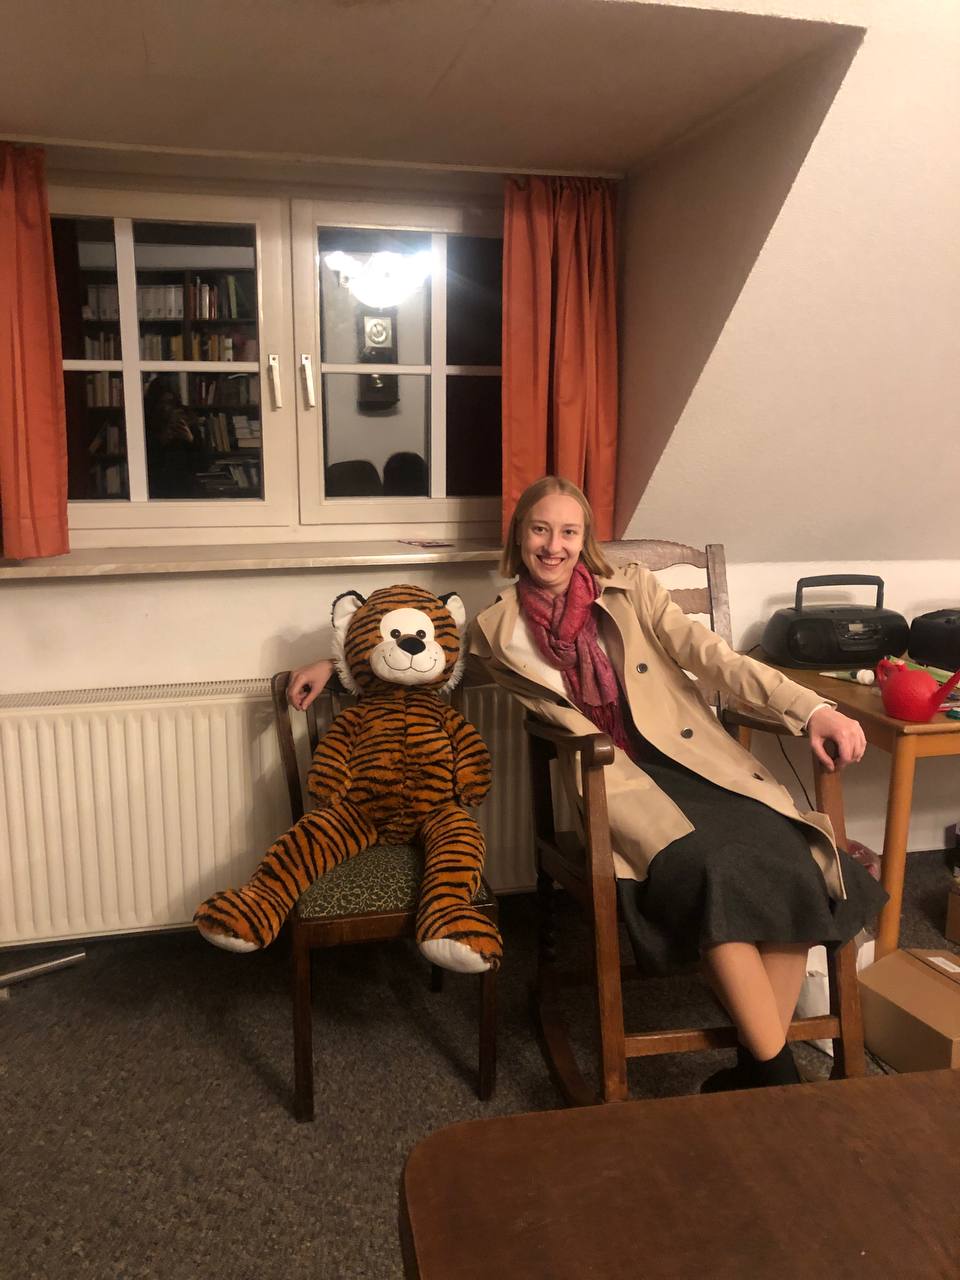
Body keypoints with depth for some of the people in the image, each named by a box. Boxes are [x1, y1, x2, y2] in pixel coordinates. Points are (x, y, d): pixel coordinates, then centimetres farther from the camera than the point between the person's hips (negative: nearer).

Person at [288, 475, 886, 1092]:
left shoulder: (633, 588, 11)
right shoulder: (498, 631, 11)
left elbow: (714, 658, 3)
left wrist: (812, 709, -9)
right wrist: (334, 663, 18)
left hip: (694, 760, 2)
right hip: (612, 781, -2)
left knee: (789, 863, -27)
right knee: (708, 872, -33)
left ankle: (754, 1065, -13)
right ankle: (779, 1078, -22)